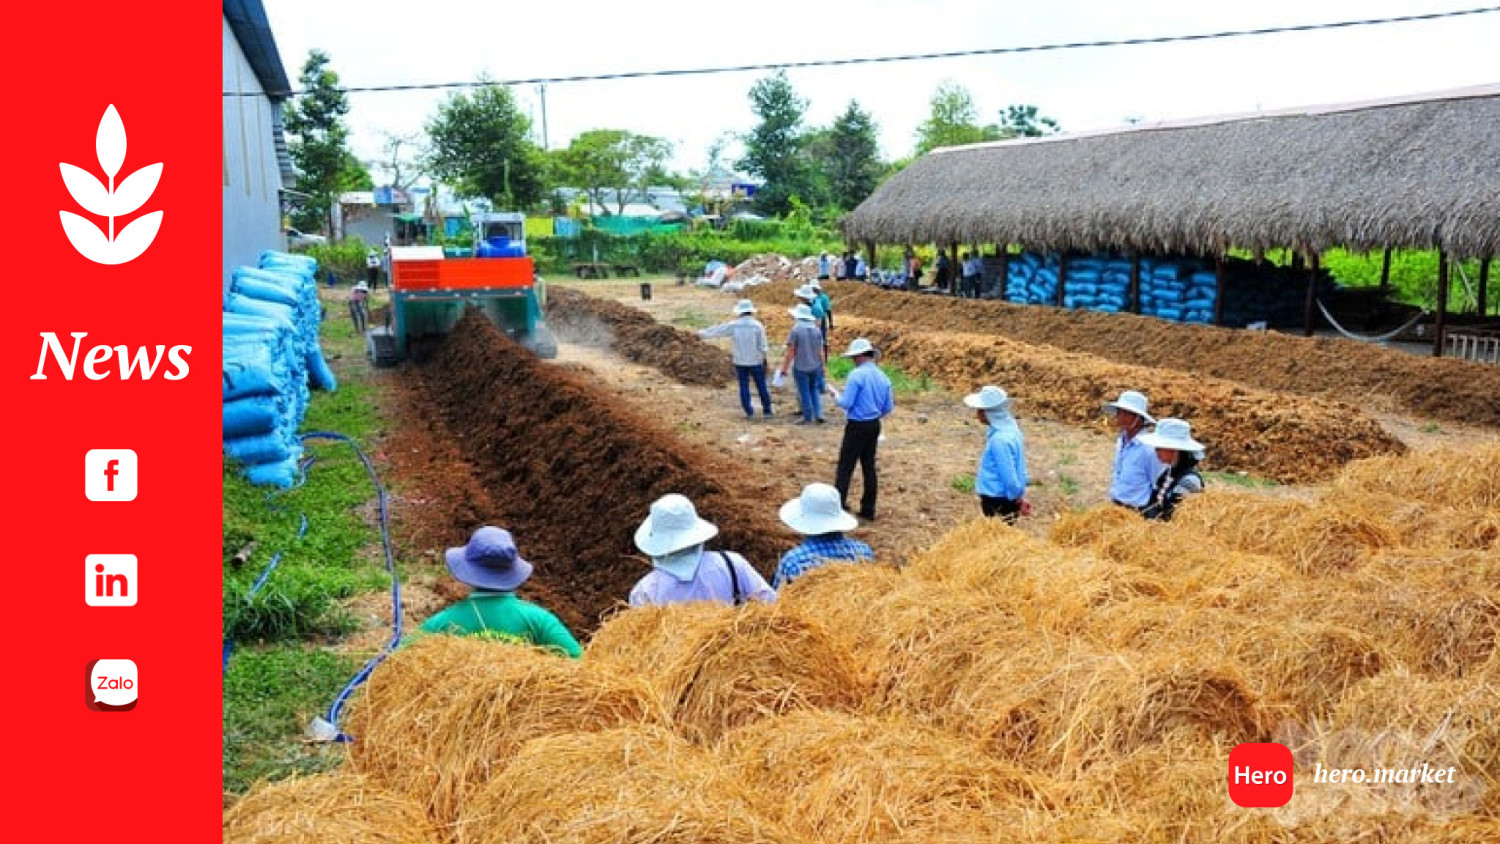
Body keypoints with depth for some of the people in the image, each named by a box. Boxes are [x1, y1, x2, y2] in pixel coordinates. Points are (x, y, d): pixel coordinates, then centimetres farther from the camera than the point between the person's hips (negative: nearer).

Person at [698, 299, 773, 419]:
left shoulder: (733, 325, -6)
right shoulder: (757, 326, -11)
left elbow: (718, 330, 6)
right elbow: (763, 347, -11)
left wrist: (703, 333, 19)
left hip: (740, 362, 1)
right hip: (756, 362, -1)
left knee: (744, 386, 9)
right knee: (761, 386, 10)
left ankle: (749, 412, 8)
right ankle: (767, 410, 18)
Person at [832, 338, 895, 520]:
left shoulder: (856, 375, -16)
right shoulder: (883, 377, 6)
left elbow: (846, 403, -17)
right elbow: (888, 408, 9)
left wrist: (837, 396, 3)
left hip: (857, 426, -7)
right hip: (875, 425, 7)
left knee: (846, 466, -1)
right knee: (869, 466, 13)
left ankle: (838, 505, -3)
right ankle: (868, 509, 17)